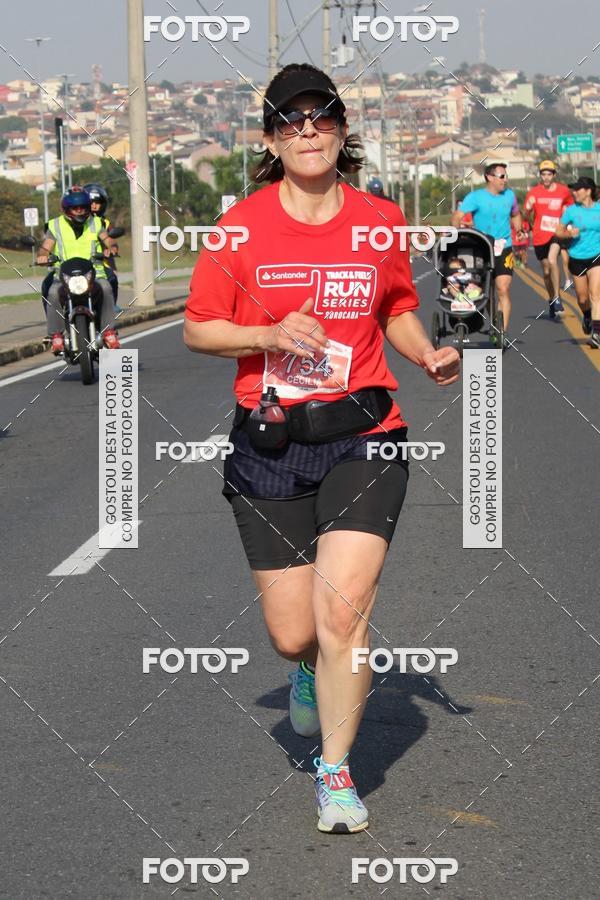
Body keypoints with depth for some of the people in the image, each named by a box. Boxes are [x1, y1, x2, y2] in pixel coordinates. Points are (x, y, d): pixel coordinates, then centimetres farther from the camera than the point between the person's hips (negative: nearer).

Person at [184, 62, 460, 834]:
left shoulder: (380, 221, 2)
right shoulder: (241, 226, -2)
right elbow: (198, 329, 3)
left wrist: (428, 355, -2)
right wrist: (271, 336, -14)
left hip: (362, 436, 0)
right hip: (269, 447, 0)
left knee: (342, 608, -16)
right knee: (293, 634, 4)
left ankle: (335, 772, 2)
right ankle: (312, 669, 43)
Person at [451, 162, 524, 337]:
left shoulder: (509, 195, 9)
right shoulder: (476, 197, -5)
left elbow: (515, 215, 28)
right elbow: (457, 216, -15)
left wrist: (519, 230, 13)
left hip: (503, 249, 2)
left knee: (503, 290, -10)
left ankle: (502, 332, -11)